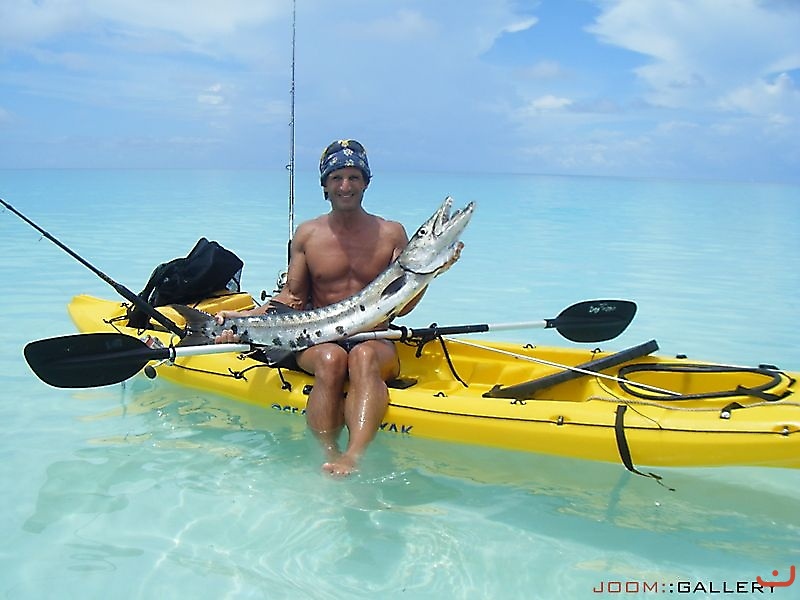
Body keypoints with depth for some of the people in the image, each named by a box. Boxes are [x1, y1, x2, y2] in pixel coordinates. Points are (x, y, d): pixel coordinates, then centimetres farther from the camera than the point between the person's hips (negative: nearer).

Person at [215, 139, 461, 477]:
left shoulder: (391, 234, 9)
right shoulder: (308, 234, 11)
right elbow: (292, 297, 11)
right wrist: (244, 318, -3)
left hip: (375, 341, -1)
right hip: (318, 340, 1)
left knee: (363, 356, -36)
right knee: (331, 359, -35)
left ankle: (354, 456, -56)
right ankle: (329, 456, -41)